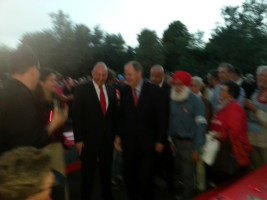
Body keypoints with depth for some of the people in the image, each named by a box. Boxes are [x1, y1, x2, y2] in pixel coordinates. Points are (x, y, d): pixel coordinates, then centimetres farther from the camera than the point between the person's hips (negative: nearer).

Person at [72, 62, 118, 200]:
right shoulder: (81, 90, -7)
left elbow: (114, 114, 10)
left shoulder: (111, 91, 5)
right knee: (88, 173, 12)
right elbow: (76, 116, -9)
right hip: (89, 139, -4)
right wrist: (78, 139, -11)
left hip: (108, 138, 4)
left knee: (106, 171, 19)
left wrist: (116, 134, 8)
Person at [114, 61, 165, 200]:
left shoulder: (153, 90, -7)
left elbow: (159, 116, -5)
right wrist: (119, 136, 2)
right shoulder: (124, 91, -1)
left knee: (146, 177, 0)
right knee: (129, 175, 13)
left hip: (146, 140, -2)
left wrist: (160, 140, -4)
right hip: (129, 140, 3)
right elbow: (121, 115, 6)